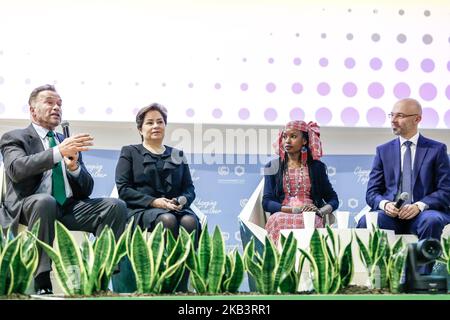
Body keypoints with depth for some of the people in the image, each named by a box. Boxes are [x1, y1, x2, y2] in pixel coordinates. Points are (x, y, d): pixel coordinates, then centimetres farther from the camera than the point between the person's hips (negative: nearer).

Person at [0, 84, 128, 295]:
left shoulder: (68, 142, 24)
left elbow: (87, 189, 17)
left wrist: (74, 167, -6)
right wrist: (58, 152, -25)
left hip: (69, 207, 5)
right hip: (30, 205, -5)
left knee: (116, 206, -19)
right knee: (45, 201, -39)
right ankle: (42, 283, -33)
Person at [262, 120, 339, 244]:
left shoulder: (317, 167, 16)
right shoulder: (273, 167, 14)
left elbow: (333, 200, 16)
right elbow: (267, 203, 4)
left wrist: (321, 211, -8)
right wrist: (294, 209, -12)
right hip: (281, 215, 0)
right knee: (282, 221, -36)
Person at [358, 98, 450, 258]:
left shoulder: (437, 149, 9)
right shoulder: (383, 150, 16)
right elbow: (372, 192, 11)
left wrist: (420, 206, -17)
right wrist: (385, 204, -13)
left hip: (423, 213, -1)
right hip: (391, 214, 2)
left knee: (432, 221, -36)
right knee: (366, 221, -30)